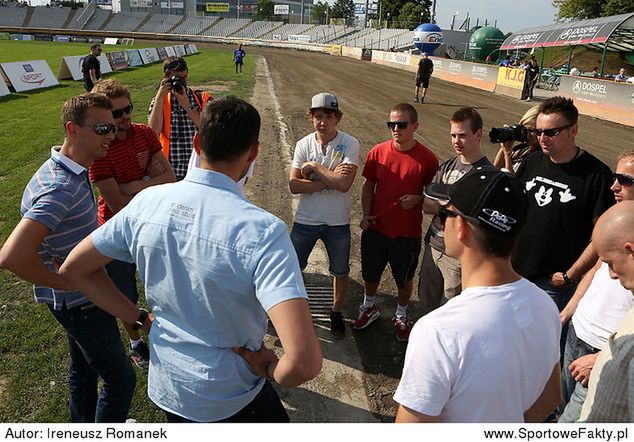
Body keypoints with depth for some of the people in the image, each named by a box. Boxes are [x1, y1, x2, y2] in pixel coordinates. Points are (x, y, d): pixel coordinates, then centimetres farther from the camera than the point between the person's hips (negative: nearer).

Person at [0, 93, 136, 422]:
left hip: (79, 296, 10)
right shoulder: (61, 188, -31)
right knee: (119, 379, 4)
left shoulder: (71, 169, 1)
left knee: (84, 368, 26)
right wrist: (64, 282, -24)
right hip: (80, 302, -10)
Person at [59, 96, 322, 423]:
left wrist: (140, 319, 0)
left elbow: (74, 268, 0)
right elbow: (304, 362, -39)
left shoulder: (146, 202, -14)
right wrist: (270, 369, -17)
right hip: (231, 401, -4)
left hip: (164, 386, 5)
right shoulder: (262, 231, -31)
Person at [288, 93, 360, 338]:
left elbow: (344, 184, -25)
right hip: (305, 219, 1)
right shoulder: (304, 144, -6)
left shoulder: (350, 144, -13)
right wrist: (329, 179, -22)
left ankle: (336, 312, 41)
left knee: (340, 271, 16)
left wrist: (314, 167, -18)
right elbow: (294, 185, -14)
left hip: (337, 222, -1)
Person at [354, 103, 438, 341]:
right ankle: (369, 307, 47)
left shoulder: (427, 158, -13)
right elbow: (368, 185, 5)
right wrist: (366, 214, -6)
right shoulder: (378, 151, -6)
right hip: (376, 228, 2)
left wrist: (417, 199, -22)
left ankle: (401, 316, 42)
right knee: (370, 273, 20)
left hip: (408, 233, -2)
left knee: (404, 278, 17)